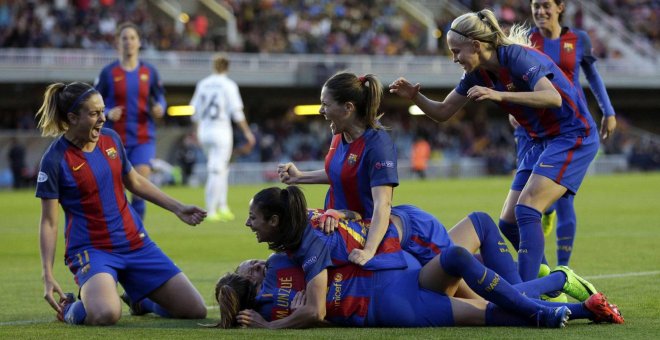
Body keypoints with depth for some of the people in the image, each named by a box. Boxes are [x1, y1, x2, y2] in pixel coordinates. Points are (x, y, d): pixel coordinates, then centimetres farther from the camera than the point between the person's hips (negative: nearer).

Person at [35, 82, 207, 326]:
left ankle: (139, 299, 27)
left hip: (135, 242, 6)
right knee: (105, 314, -37)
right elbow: (48, 222, -10)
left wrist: (178, 208, 19)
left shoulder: (111, 139, 4)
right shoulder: (55, 160, -13)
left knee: (196, 310, -1)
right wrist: (47, 274, -17)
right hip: (91, 248, -6)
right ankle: (71, 308, -1)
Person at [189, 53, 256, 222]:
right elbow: (237, 112, -12)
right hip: (221, 131, -5)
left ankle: (222, 207, 13)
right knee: (216, 171, -4)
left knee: (221, 169, 18)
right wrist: (247, 133, -6)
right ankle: (211, 211, -7)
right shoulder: (228, 85, -7)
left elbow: (195, 111, 13)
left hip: (204, 132, 5)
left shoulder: (202, 84, 8)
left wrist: (197, 130, 27)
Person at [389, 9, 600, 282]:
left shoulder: (516, 57, -22)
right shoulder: (478, 73, 2)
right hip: (543, 141, 9)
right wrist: (415, 97, -10)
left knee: (526, 211, -21)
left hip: (573, 136, -9)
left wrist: (499, 95, -42)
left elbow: (553, 97, -35)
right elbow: (442, 112, 9)